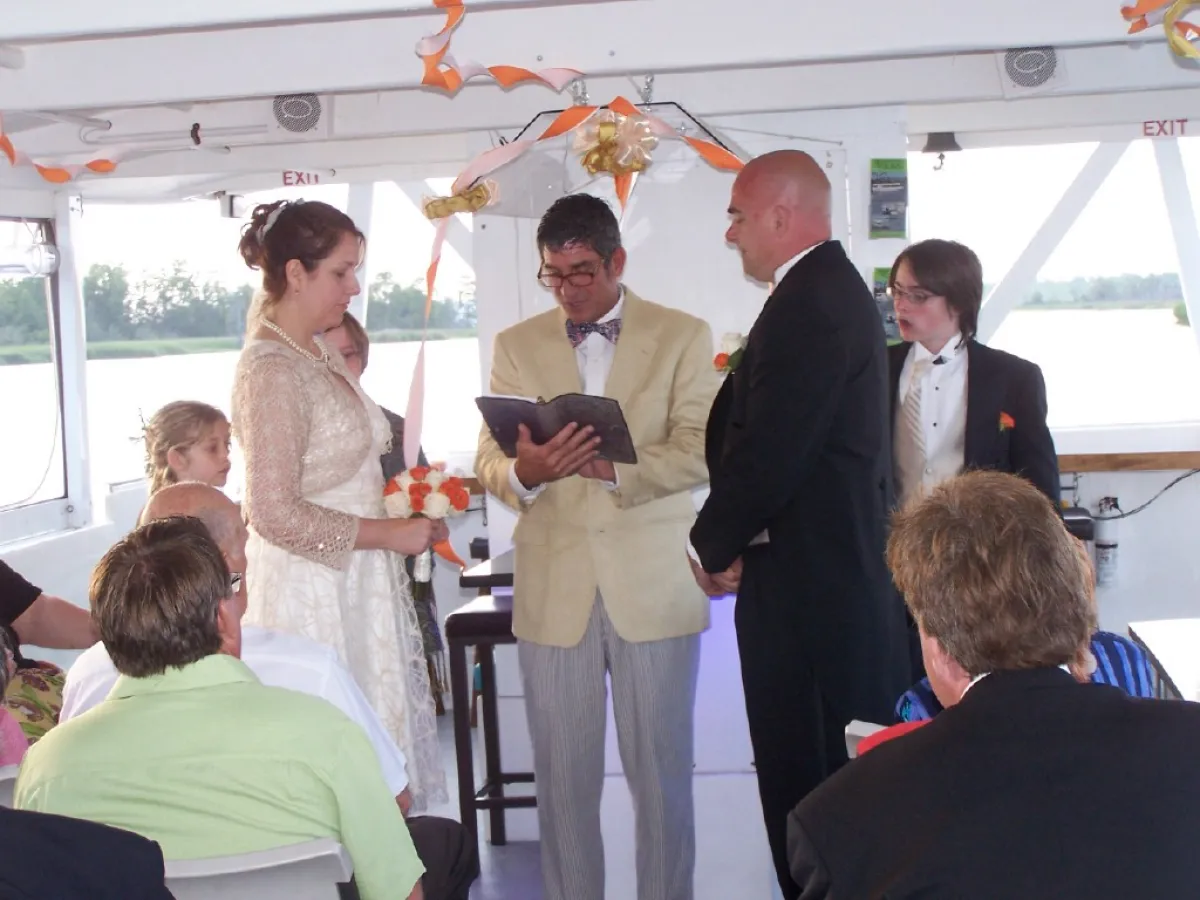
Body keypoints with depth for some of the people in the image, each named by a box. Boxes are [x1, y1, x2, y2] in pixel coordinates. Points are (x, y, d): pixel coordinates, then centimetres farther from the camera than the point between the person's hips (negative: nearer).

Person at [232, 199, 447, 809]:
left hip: (358, 585, 9)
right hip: (312, 591, -9)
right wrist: (389, 533, -15)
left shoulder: (320, 358, 12)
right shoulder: (272, 369, -16)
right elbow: (276, 513, -20)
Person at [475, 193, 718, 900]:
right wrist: (524, 471, -20)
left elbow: (699, 451, -6)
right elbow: (489, 459, 4)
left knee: (663, 772, 5)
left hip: (653, 584, -1)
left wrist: (614, 465, -22)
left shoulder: (683, 337, 5)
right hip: (554, 588, 2)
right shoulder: (516, 346, 11)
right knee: (563, 775, 6)